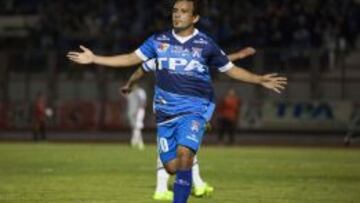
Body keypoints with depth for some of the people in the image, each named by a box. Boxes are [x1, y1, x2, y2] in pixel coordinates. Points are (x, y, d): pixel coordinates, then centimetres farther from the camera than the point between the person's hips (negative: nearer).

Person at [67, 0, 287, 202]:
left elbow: (231, 69, 8)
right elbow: (132, 58, 11)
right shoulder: (159, 40, 5)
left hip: (194, 109, -3)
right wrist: (93, 58, 8)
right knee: (172, 166, 1)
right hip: (166, 111, 3)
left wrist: (260, 80, -3)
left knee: (184, 152, -27)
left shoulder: (206, 44, -1)